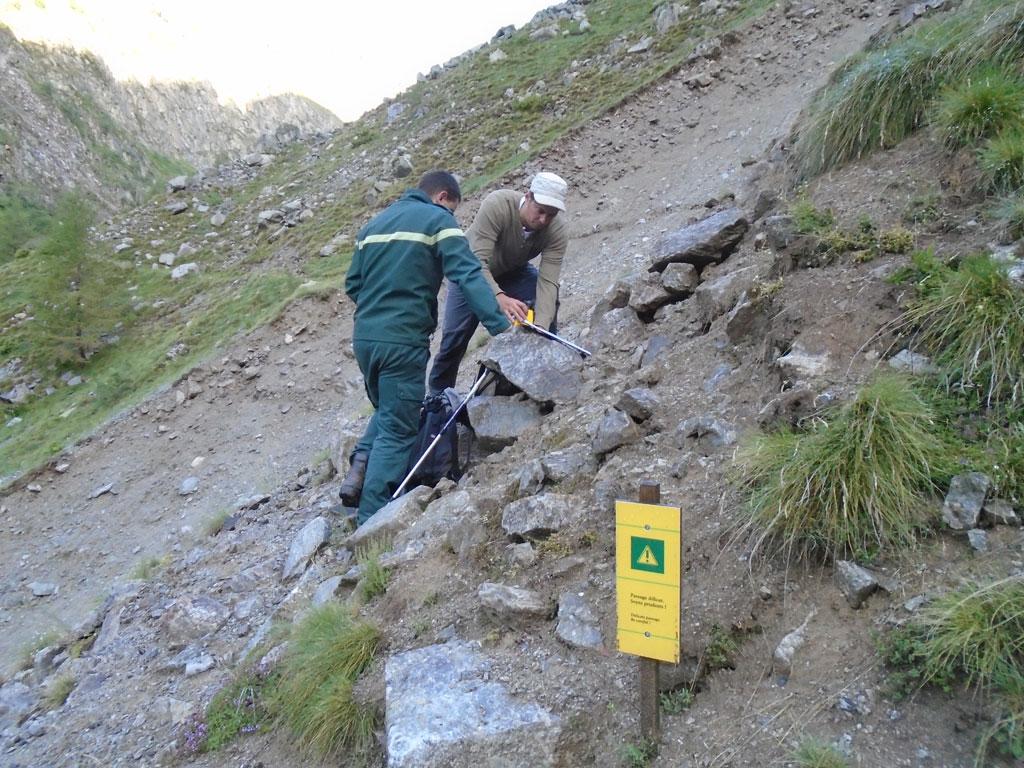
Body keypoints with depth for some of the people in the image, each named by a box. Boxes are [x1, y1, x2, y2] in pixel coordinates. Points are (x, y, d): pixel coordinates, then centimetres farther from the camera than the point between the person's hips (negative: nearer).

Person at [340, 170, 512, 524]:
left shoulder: (374, 223, 18)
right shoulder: (438, 220, -3)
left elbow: (352, 285, 19)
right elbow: (468, 276, -17)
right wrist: (500, 324, -23)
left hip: (363, 337, 7)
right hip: (404, 341, -7)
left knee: (386, 410, 28)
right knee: (398, 428, 3)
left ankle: (360, 466, 8)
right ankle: (372, 518, 4)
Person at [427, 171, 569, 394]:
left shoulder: (557, 231, -28)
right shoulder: (497, 205, -38)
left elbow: (547, 282, -34)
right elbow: (477, 262, -43)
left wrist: (540, 329, -48)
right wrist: (500, 297, -60)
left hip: (514, 271, 3)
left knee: (548, 298, -25)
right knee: (455, 336, -6)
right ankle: (438, 393, 17)